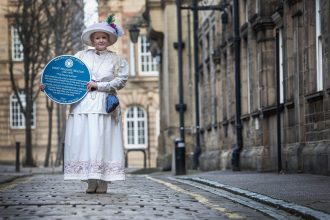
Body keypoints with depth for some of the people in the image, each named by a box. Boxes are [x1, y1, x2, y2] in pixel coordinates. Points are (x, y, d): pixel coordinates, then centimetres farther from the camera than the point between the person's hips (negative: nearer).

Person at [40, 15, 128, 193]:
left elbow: (121, 80, 0)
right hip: (82, 104, 1)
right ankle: (91, 182, -2)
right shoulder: (81, 56, 12)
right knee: (84, 141, -5)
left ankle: (103, 182, -5)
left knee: (103, 141, -7)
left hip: (105, 106, -1)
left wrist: (99, 85, -9)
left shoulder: (116, 60, 10)